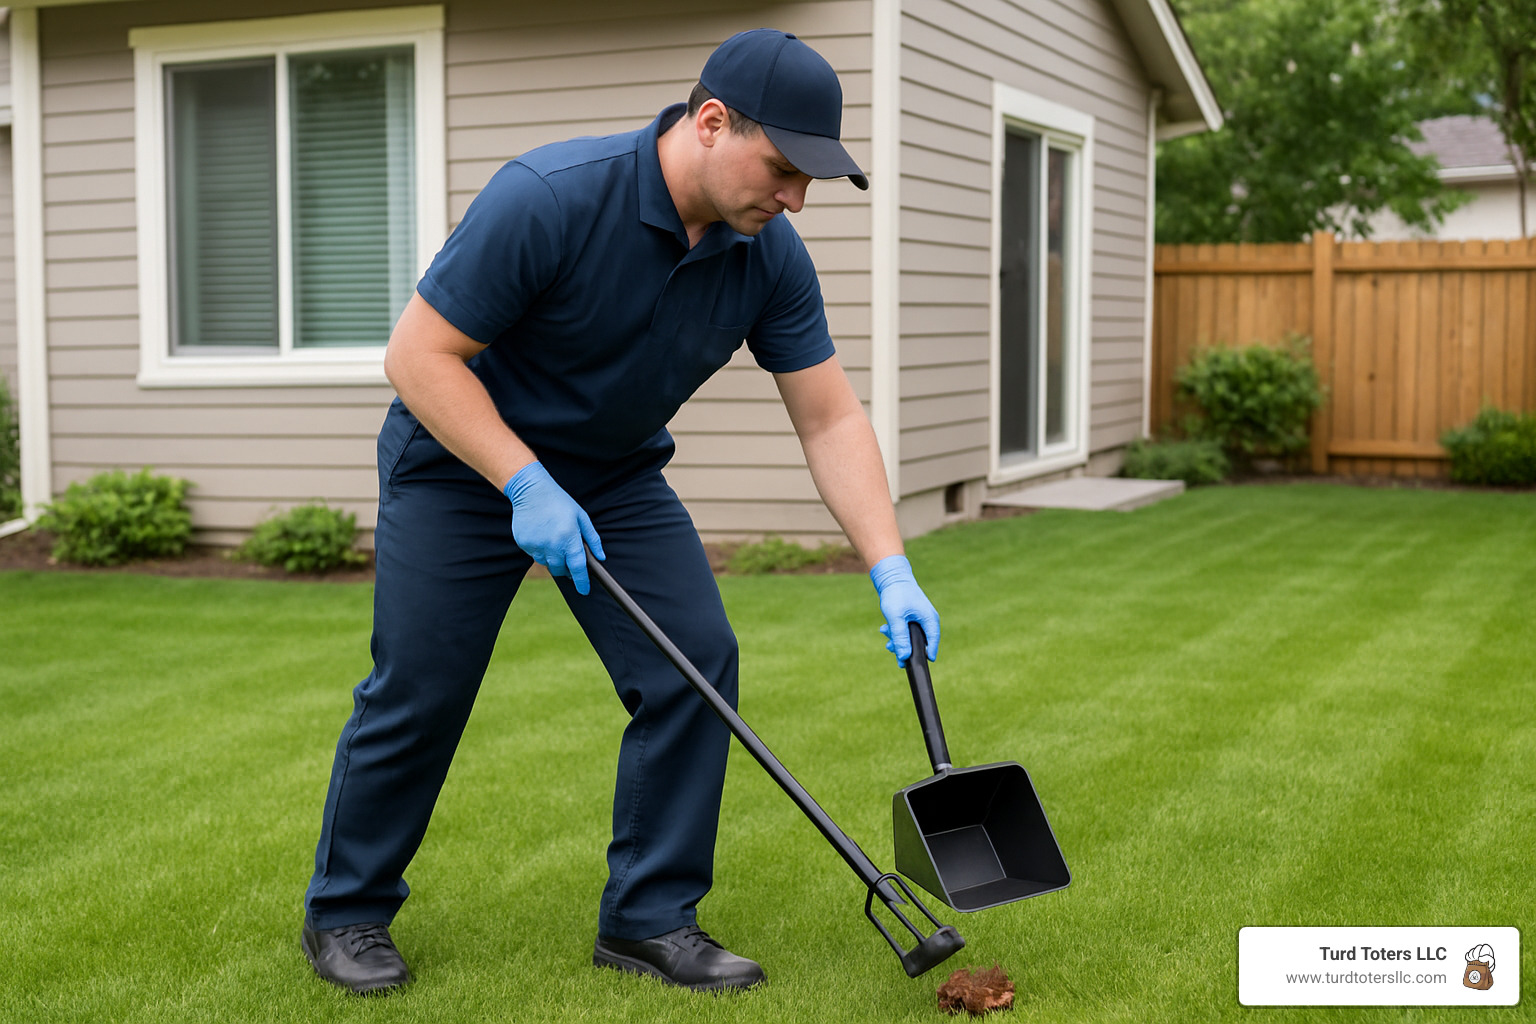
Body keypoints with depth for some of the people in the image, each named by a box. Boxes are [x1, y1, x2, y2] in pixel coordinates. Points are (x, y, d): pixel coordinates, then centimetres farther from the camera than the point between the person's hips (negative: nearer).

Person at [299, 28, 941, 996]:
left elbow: (831, 418, -8)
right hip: (463, 456, -5)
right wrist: (526, 486, -29)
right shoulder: (548, 197, -31)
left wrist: (892, 572, -15)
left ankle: (650, 916, 5)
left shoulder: (769, 255, -14)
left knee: (696, 660, -8)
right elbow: (420, 355, -25)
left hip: (616, 472, 5)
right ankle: (346, 910, 20)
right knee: (420, 689, -2)